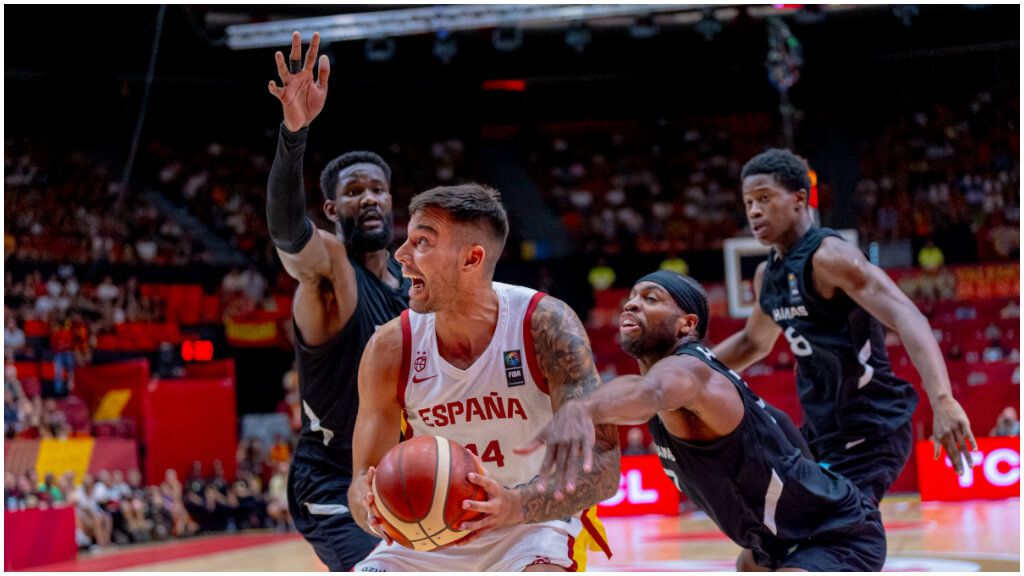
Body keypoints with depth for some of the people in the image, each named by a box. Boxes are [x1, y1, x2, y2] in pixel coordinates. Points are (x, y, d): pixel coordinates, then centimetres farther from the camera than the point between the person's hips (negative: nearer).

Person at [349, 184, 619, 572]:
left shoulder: (546, 324, -21)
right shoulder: (390, 348, -12)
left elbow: (602, 465, -25)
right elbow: (365, 478, -7)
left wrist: (515, 505, -44)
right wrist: (372, 509, -33)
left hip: (537, 522, -3)